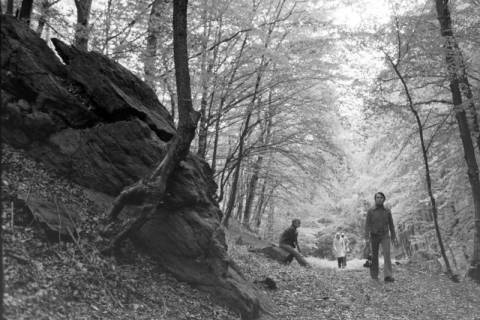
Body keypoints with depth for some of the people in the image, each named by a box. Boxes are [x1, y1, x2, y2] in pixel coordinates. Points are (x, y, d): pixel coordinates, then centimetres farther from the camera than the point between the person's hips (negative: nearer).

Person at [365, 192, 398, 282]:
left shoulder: (387, 211, 4)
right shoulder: (370, 211, -2)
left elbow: (391, 225, 9)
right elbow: (367, 225, -6)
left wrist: (393, 237, 4)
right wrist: (366, 238, -16)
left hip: (385, 236, 1)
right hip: (374, 236, -1)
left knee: (387, 254, -17)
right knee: (374, 256, 5)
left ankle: (388, 276, -24)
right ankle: (374, 275, 21)